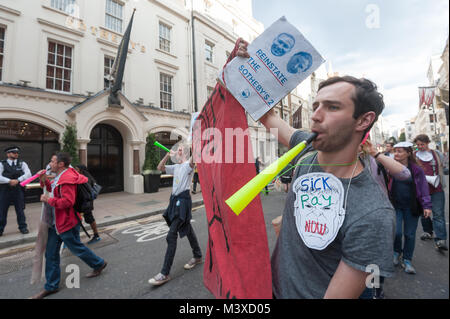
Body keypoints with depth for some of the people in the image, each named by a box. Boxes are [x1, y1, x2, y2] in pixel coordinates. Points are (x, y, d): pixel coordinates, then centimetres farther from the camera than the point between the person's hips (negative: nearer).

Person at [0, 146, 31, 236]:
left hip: (18, 190, 1)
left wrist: (18, 180, -18)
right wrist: (9, 181, -18)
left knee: (20, 210, 8)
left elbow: (28, 174, -7)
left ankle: (23, 227, 20)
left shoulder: (22, 163, 5)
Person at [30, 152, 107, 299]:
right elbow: (54, 191, 23)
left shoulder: (67, 179, -23)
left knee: (77, 248, 7)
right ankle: (51, 286, 28)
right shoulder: (60, 177, 11)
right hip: (56, 222, 10)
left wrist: (48, 200, -18)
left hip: (67, 223, -10)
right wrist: (45, 181, 7)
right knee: (51, 254, 14)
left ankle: (99, 264, 29)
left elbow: (68, 201, -30)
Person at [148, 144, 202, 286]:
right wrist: (168, 155, 6)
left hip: (183, 200, -9)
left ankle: (165, 273, -3)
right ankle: (197, 256, 36)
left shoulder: (188, 165, -8)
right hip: (175, 199, 9)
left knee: (171, 235, -11)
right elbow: (160, 167, 18)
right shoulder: (176, 167, 17)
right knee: (187, 229, 18)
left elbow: (193, 161, -32)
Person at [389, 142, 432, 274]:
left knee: (410, 235, 8)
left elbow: (424, 188, -1)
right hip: (395, 206, 0)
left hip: (411, 207, 1)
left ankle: (407, 261, 25)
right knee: (396, 232, -5)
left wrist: (426, 206, -6)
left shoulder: (416, 169, -3)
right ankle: (396, 252, 25)